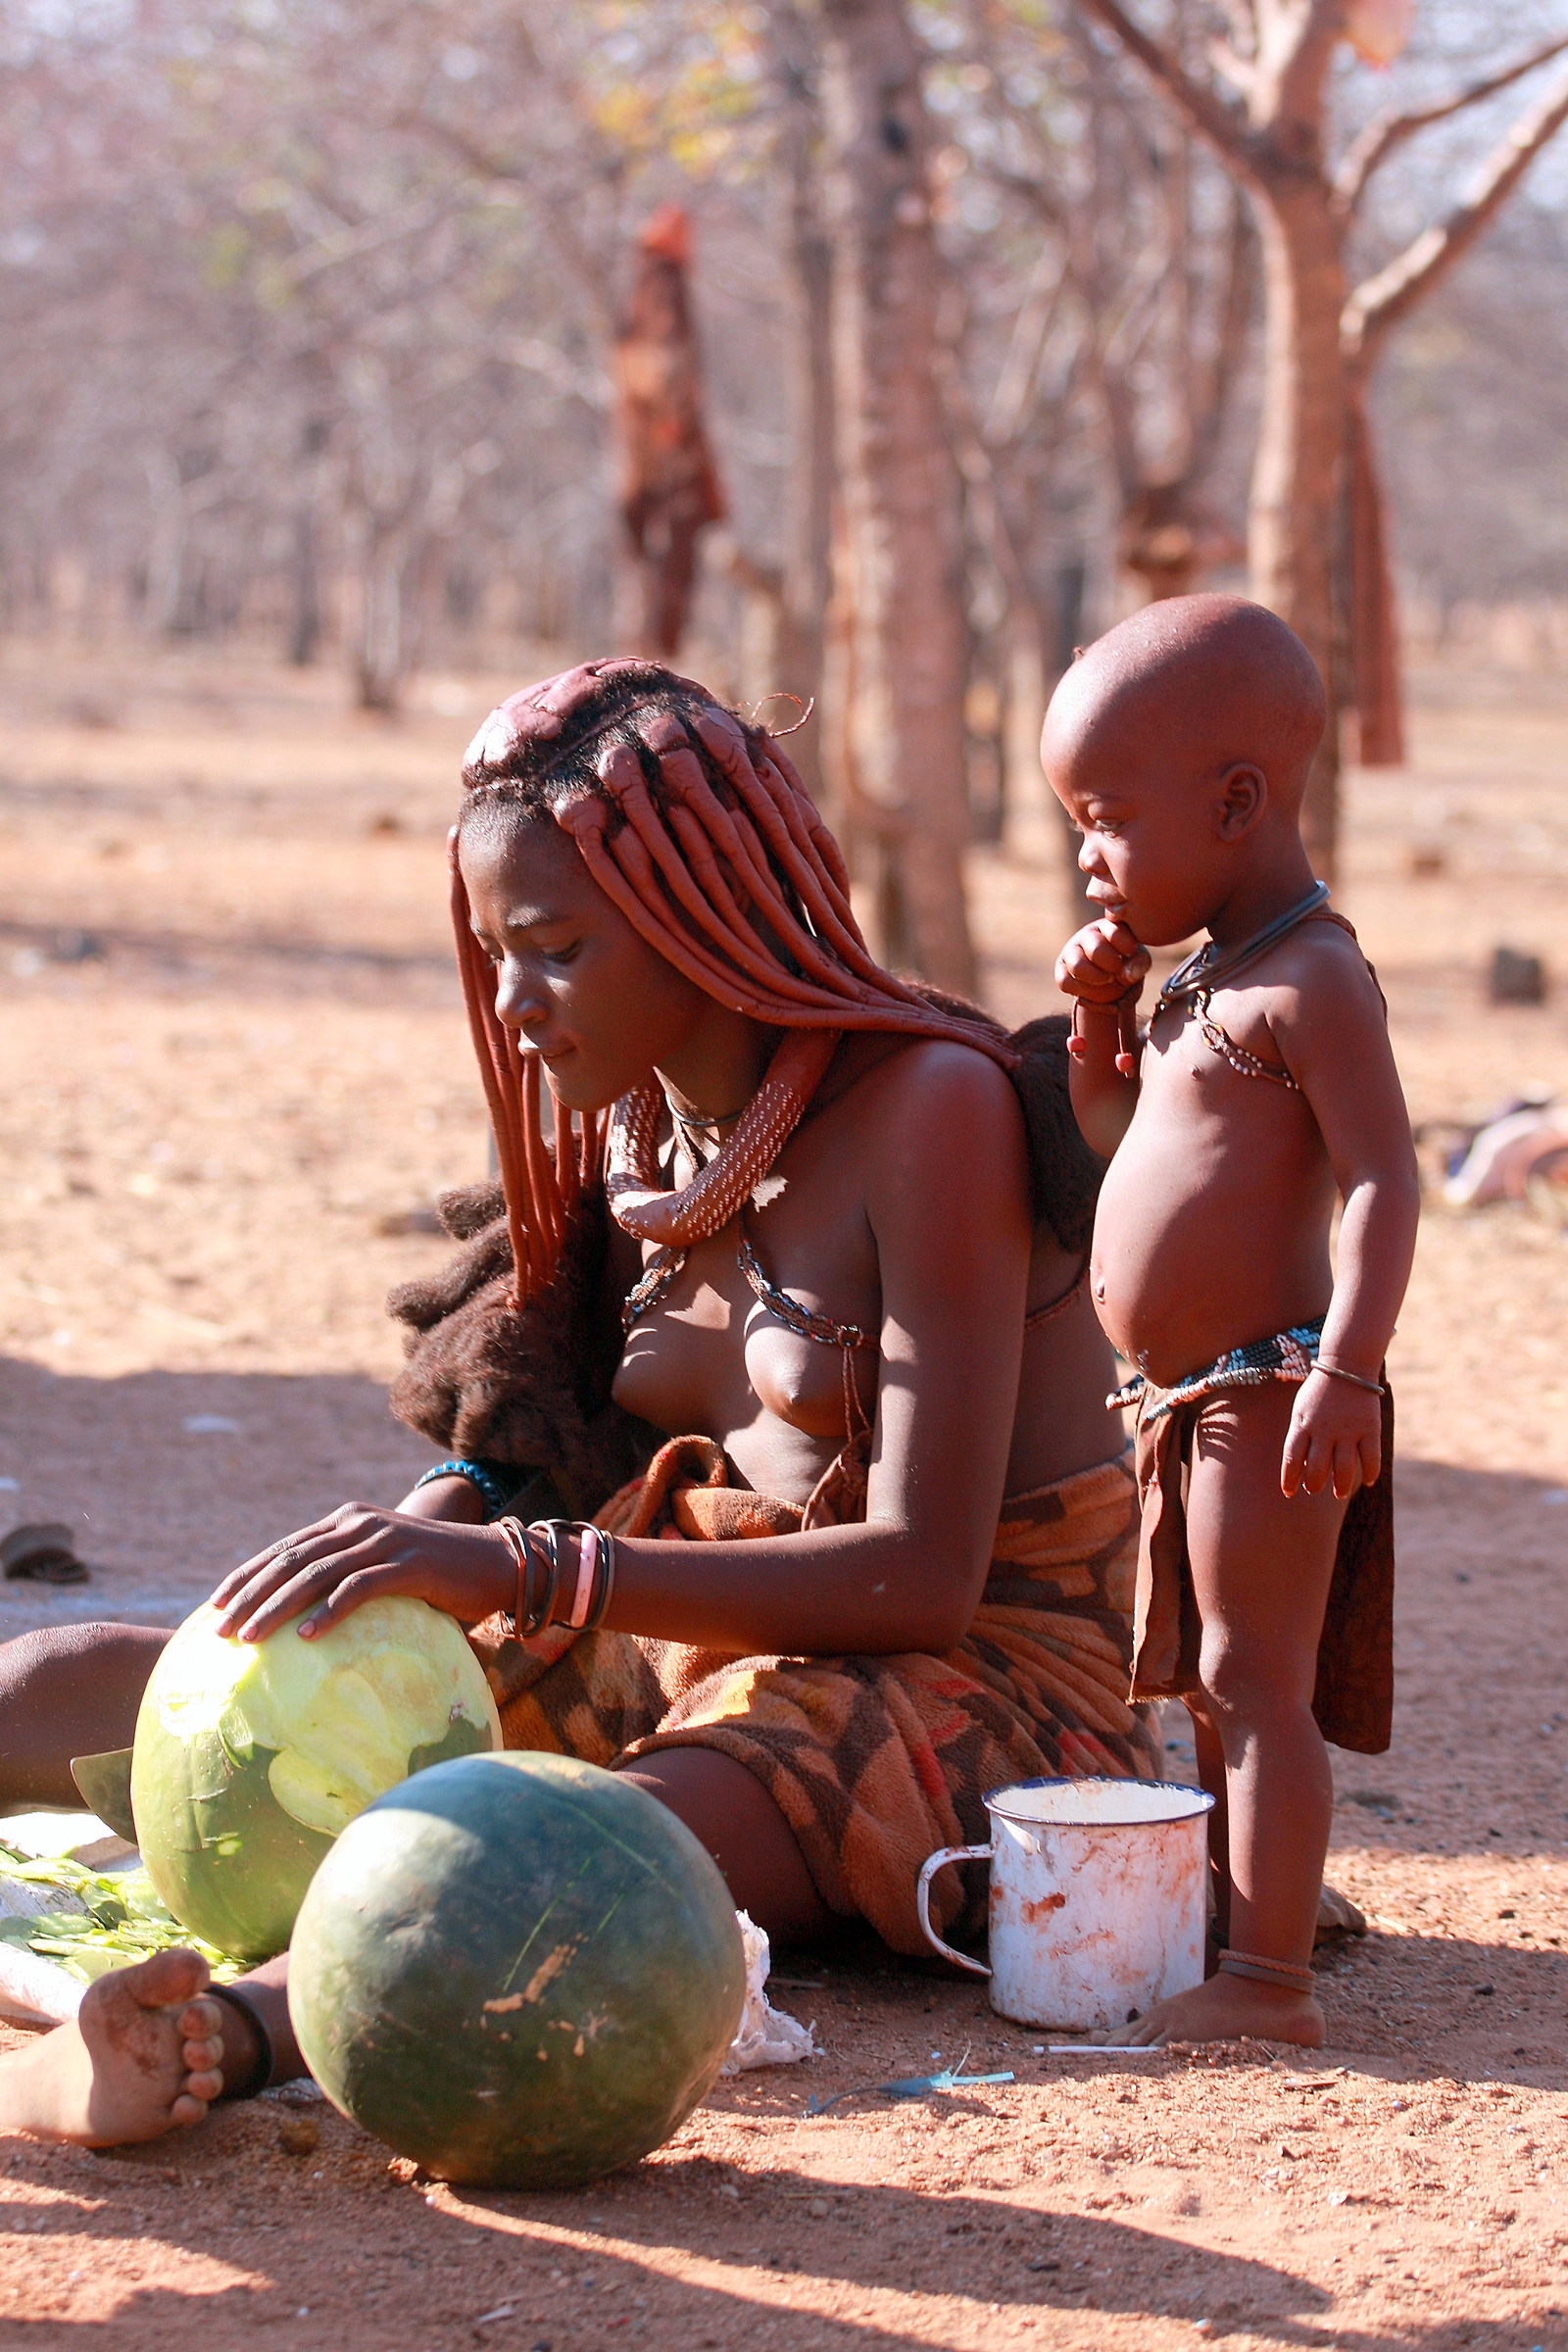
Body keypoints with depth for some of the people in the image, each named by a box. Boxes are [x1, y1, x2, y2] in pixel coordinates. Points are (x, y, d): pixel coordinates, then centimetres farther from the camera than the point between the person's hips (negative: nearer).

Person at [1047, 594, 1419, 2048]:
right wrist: (1100, 1026, 10)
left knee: (1258, 1686, -8)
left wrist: (1344, 1369, -30)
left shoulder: (1309, 981, -15)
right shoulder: (1198, 980, 14)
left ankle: (1268, 1981, -5)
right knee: (1212, 1693, 17)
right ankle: (1230, 1930, 27)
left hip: (1270, 1392, -10)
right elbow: (1127, 1148, 27)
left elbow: (1381, 1180, -22)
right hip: (1186, 1403, 10)